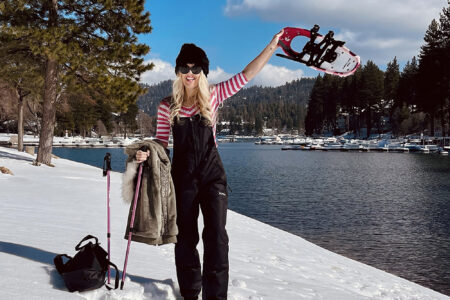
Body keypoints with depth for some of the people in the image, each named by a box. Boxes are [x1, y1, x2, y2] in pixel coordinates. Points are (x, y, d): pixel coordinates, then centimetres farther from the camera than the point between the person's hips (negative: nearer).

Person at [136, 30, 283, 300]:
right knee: (186, 237, 10)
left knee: (216, 236, -6)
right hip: (183, 176, 1)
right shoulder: (167, 106, 1)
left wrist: (271, 47, -7)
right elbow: (161, 143, 4)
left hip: (212, 175, -1)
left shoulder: (213, 96, 0)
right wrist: (147, 153, -17)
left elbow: (246, 75, -3)